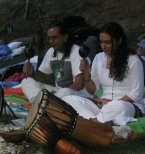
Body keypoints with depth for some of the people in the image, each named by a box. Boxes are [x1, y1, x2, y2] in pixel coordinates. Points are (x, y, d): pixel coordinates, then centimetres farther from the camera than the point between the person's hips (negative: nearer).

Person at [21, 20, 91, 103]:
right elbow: (46, 77, 16)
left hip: (77, 93, -7)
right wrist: (32, 73, -5)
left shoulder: (76, 52, -15)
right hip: (57, 91, 7)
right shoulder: (51, 52, 7)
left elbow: (79, 84, -23)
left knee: (66, 93, -41)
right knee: (26, 81, -3)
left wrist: (58, 93, -15)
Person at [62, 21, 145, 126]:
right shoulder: (98, 58, 9)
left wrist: (112, 103, -14)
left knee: (119, 107, -43)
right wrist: (86, 74, -7)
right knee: (68, 99, -18)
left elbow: (136, 94, -5)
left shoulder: (133, 60, -4)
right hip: (103, 104, 5)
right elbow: (92, 90, 12)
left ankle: (92, 120, -20)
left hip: (129, 105, -5)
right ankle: (97, 121, -36)